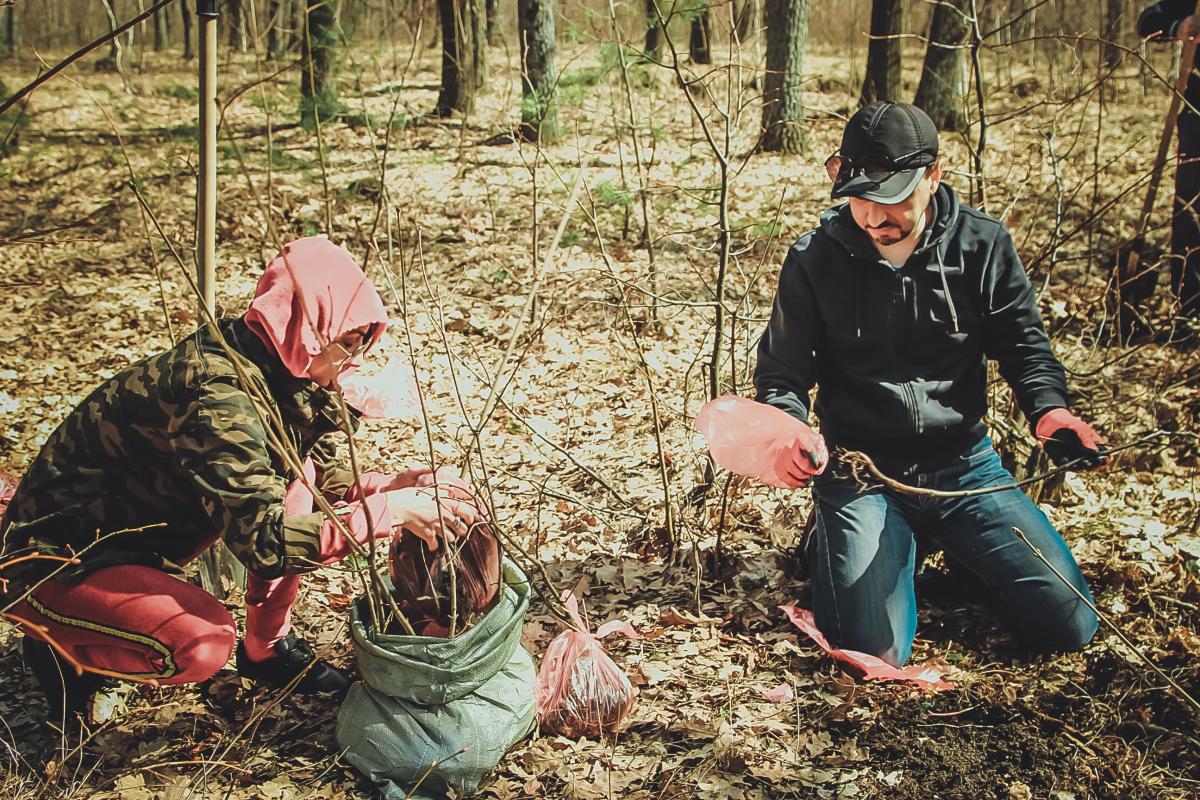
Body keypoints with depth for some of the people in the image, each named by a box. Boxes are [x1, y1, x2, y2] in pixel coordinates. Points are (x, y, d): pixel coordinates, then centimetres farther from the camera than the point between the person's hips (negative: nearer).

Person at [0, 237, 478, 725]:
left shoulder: (277, 374, -4)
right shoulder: (220, 394, -32)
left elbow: (320, 475, 6)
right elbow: (264, 540, -36)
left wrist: (389, 485, -11)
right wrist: (388, 511, -31)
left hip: (139, 536, 9)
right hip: (54, 562, -8)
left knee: (292, 477, -5)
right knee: (204, 644, -30)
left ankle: (269, 648, 8)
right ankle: (63, 651, 0)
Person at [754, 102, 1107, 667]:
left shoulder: (982, 245, -4)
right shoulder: (815, 260, -8)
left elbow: (1023, 344, 4)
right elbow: (781, 371, -2)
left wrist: (1049, 407, -18)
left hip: (963, 466, 3)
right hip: (860, 472, -2)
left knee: (1069, 624, -3)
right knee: (874, 652, -19)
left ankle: (952, 546, 23)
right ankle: (834, 540, 14)